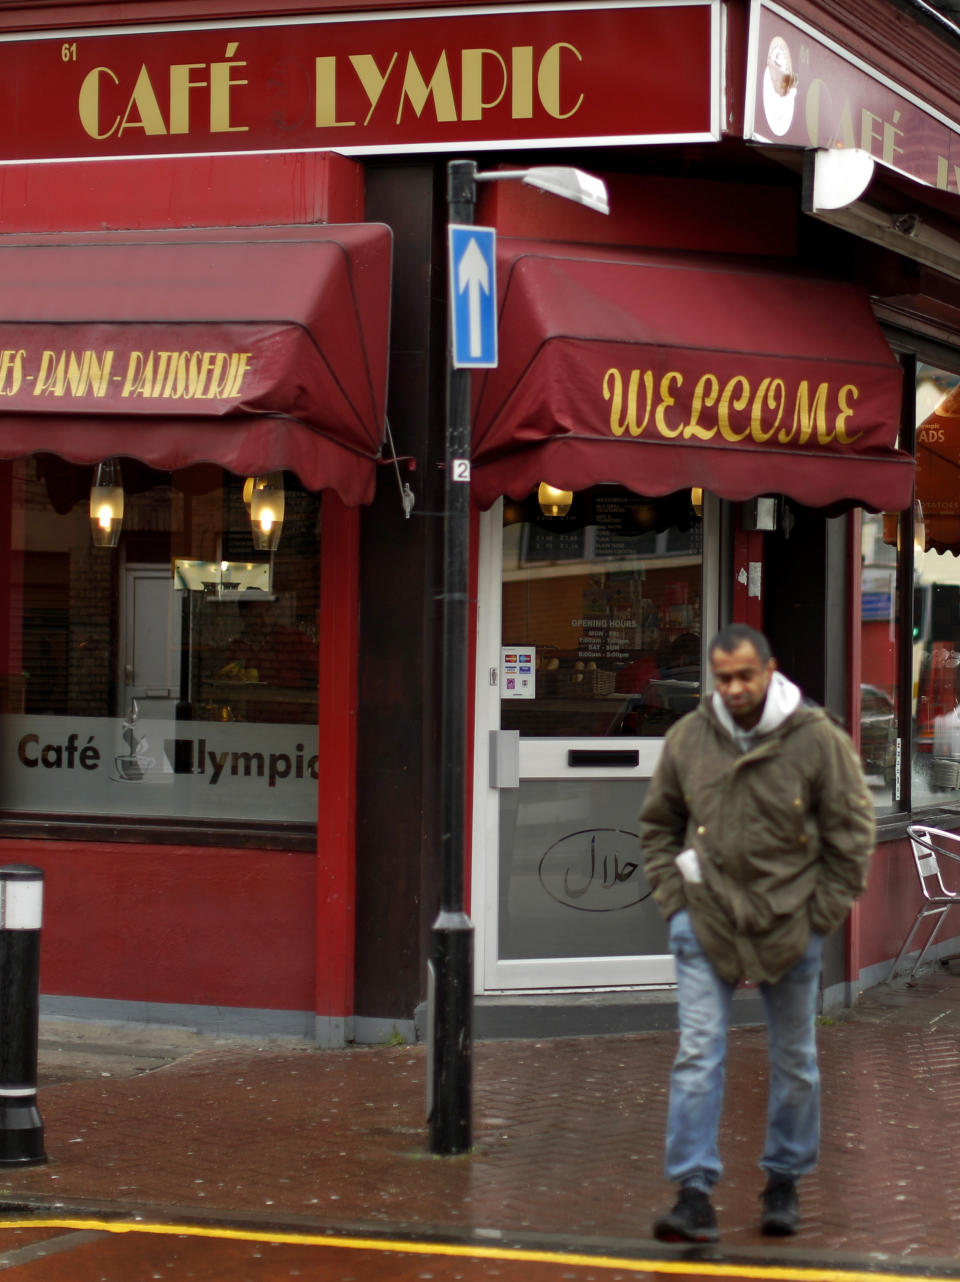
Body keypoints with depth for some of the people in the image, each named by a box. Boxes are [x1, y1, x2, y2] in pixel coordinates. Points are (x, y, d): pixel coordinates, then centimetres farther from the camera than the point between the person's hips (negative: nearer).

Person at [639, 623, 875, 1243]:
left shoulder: (819, 740, -8)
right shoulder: (687, 738, -1)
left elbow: (853, 832, -1)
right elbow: (659, 825, 12)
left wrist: (820, 913, -5)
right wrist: (675, 898, 2)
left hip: (790, 929, -1)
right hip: (707, 924, 1)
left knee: (795, 1063, 11)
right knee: (697, 1057, -8)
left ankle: (785, 1181, 28)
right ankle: (695, 1193, -7)